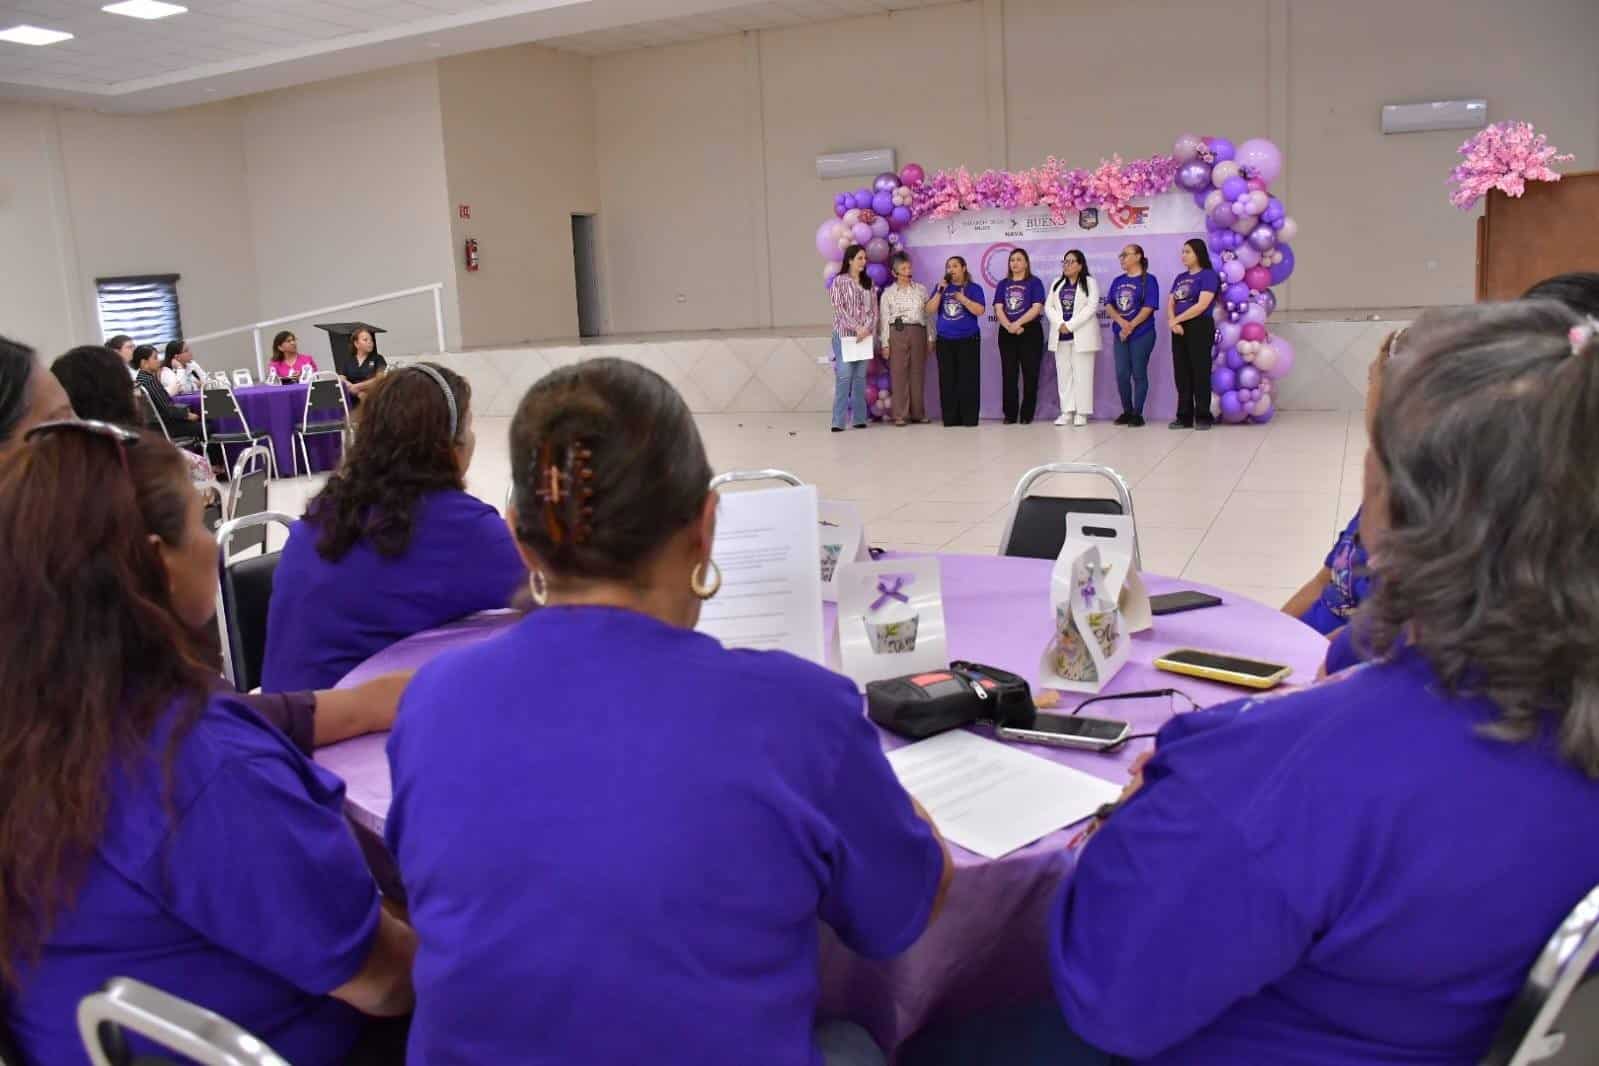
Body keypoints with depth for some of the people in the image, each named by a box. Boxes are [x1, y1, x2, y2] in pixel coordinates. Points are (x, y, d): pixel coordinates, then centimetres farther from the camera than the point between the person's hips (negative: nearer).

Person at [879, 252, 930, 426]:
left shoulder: (921, 289, 10)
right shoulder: (888, 292, 4)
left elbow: (928, 314, 10)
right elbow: (884, 318, 1)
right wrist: (885, 343, -5)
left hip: (918, 332, 2)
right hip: (898, 333, -2)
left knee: (918, 372, 5)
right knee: (898, 373, -4)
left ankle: (918, 413, 12)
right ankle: (899, 415, -1)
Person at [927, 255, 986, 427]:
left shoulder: (974, 288, 2)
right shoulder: (941, 288, 12)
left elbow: (979, 311, -9)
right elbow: (930, 310, 2)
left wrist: (963, 298, -17)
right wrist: (940, 292, -8)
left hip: (968, 340, -3)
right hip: (945, 340, 3)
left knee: (968, 379, -3)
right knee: (947, 380, 2)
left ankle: (969, 418, 0)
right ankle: (950, 418, 7)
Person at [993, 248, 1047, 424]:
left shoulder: (1034, 282, 2)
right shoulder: (1003, 284, 12)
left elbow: (1036, 308, -9)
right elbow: (998, 309, 1)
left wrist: (1017, 324, -18)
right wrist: (1009, 326, -16)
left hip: (1030, 332, -3)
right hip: (1007, 334, 3)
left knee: (1030, 374, -2)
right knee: (1008, 374, 3)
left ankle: (1027, 414, 3)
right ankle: (1010, 414, 8)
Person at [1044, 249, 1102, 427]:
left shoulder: (1090, 282, 1)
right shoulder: (1057, 283, 16)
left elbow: (1091, 307, -11)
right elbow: (1048, 306, 7)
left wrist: (1070, 325, -17)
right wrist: (1059, 324, -10)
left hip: (1081, 335, -5)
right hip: (1060, 335, 5)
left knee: (1082, 374, -3)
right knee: (1064, 373, 5)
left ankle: (1081, 412, 0)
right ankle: (1067, 411, 9)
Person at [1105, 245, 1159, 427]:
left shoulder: (1148, 280, -3)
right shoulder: (1118, 281, 13)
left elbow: (1148, 308, -11)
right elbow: (1108, 305, 5)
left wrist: (1130, 327, -15)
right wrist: (1121, 322, -12)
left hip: (1142, 334, -5)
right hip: (1119, 334, 5)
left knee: (1139, 374, -1)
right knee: (1122, 374, 3)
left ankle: (1137, 414, 6)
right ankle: (1127, 411, 16)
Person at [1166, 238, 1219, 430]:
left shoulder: (1208, 275, -4)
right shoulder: (1180, 278, 17)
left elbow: (1202, 305, -14)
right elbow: (1170, 303, 9)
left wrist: (1176, 319, -10)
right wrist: (1173, 322, -11)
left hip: (1200, 327, -7)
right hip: (1179, 330, 7)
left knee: (1200, 372, -4)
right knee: (1182, 373, 6)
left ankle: (1203, 417, 1)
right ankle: (1184, 416, 11)